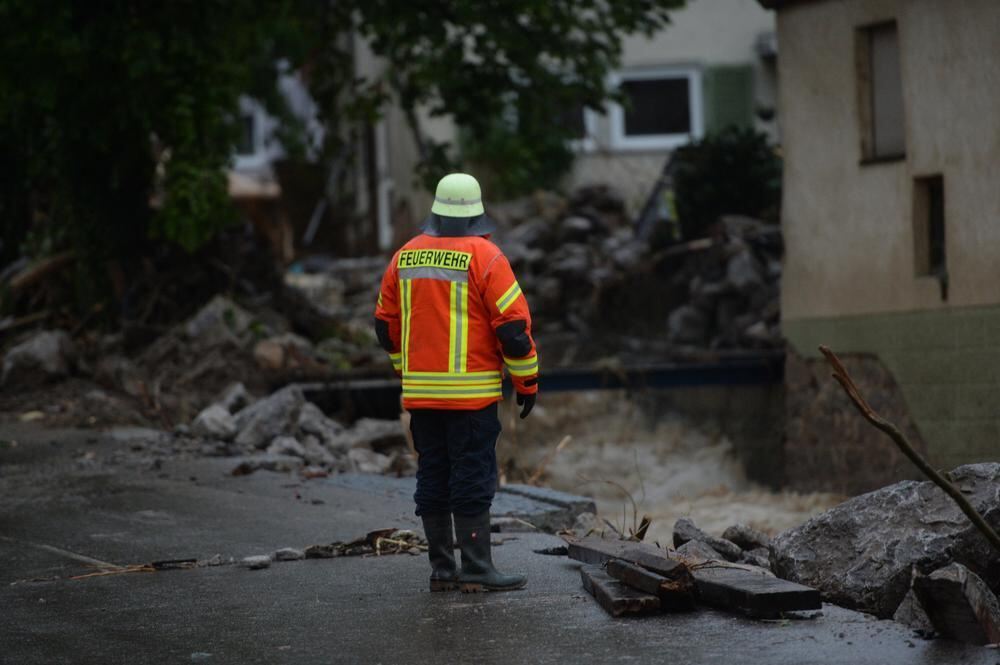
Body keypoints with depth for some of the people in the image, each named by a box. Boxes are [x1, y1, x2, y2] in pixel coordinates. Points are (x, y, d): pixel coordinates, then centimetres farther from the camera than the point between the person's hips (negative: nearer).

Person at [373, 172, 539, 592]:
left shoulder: (405, 257, 8)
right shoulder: (484, 256, -9)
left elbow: (386, 325, 16)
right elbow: (514, 325, -11)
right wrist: (527, 382, -1)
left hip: (420, 393, 5)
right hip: (471, 393, -5)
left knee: (433, 479, 10)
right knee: (473, 480, -3)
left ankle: (441, 569, 13)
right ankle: (476, 570, -4)